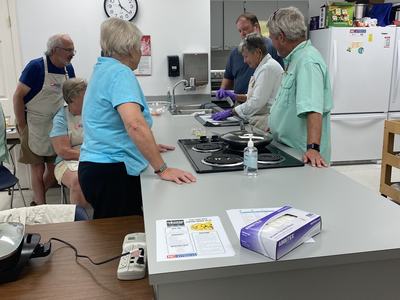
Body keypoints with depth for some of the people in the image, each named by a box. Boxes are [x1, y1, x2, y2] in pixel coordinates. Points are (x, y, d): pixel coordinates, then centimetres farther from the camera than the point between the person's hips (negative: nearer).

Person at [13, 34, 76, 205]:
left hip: (57, 126, 6)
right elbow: (18, 96, -13)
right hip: (34, 126, -6)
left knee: (55, 167, 9)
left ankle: (38, 201, 28)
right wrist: (22, 127, -13)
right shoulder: (36, 67, -14)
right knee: (37, 168, 2)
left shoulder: (68, 69, 2)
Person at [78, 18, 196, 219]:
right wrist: (162, 169, -24)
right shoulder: (120, 73, -14)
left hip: (97, 167, 10)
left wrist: (149, 147, 28)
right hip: (111, 172, -10)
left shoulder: (104, 69, 16)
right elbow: (135, 124, -29)